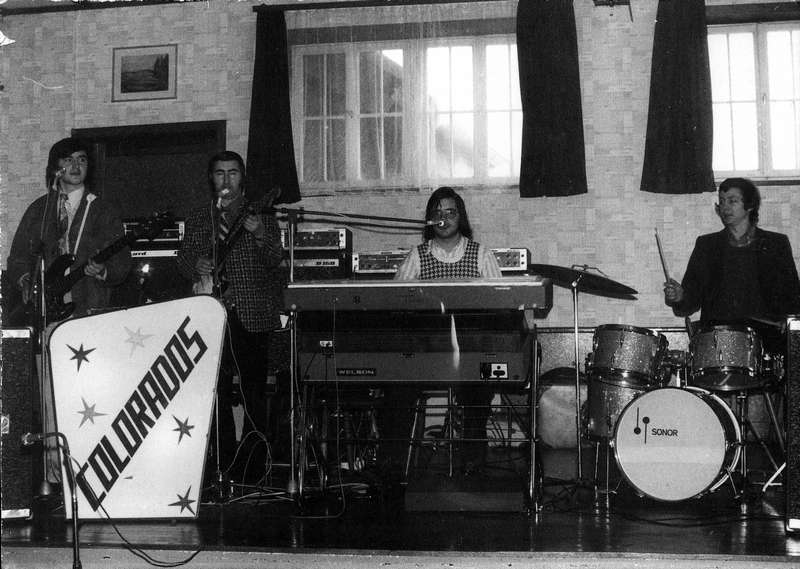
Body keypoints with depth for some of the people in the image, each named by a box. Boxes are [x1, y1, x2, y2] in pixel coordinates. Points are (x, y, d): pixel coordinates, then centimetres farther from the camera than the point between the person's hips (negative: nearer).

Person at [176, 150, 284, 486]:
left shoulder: (261, 214, 6)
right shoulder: (197, 218, 15)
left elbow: (276, 263, -4)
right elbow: (182, 259, 14)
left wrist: (260, 235, -23)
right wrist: (196, 264, -9)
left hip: (254, 316, -2)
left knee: (254, 389, -2)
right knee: (217, 390, 0)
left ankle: (252, 464, 6)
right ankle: (225, 462, 9)